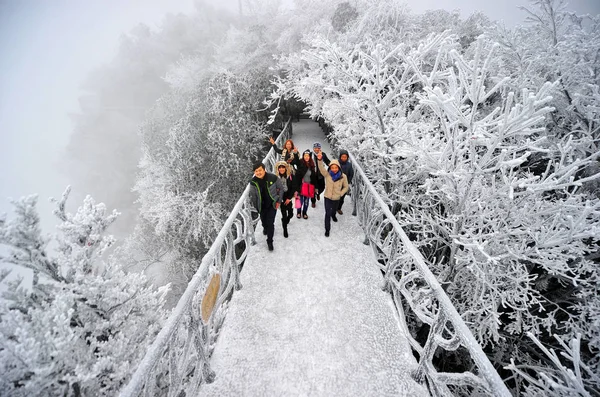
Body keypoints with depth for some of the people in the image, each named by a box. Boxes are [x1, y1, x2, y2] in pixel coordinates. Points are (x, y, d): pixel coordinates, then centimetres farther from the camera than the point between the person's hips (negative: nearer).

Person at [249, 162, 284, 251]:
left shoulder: (273, 178, -19)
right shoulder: (253, 182, -12)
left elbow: (281, 188, -4)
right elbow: (253, 194, 3)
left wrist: (279, 201, -4)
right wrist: (254, 205, 6)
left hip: (272, 204, -2)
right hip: (262, 206, 3)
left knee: (270, 223, -6)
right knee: (264, 221, 17)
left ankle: (270, 241, 12)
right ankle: (265, 228, 56)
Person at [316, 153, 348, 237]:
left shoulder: (343, 176, -14)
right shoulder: (327, 174, -15)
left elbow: (346, 187, 0)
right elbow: (321, 168, -35)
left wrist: (340, 194, -11)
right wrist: (320, 160, -53)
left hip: (336, 198, 2)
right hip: (327, 197, -2)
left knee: (334, 210, 28)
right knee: (328, 213, -2)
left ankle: (333, 216, 65)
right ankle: (327, 229, 15)